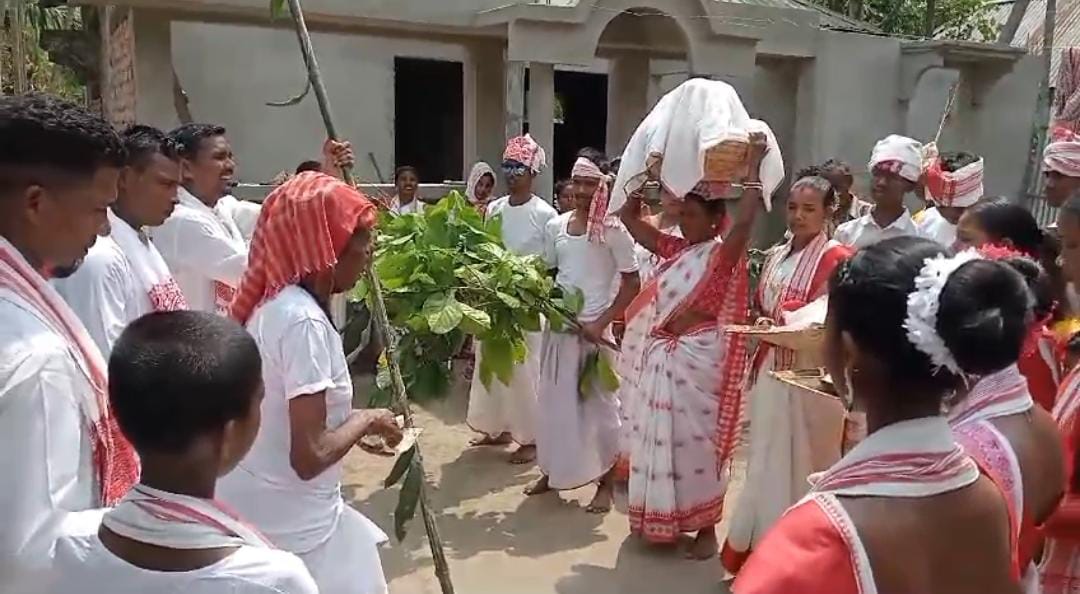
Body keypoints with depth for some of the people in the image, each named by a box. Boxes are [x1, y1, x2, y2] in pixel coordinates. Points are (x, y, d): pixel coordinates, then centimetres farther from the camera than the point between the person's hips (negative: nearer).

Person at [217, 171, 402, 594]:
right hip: (294, 524, -9)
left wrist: (355, 423, 9)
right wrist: (367, 420, -12)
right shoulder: (304, 321, -24)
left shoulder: (273, 304, 4)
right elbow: (309, 456, -27)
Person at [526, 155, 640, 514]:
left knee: (598, 404, 3)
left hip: (595, 329, -5)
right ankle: (552, 471, 29)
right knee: (554, 400, 12)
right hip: (558, 326, 5)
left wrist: (600, 323, -14)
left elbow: (632, 282, -10)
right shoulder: (556, 226, 6)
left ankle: (605, 483, 17)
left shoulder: (612, 229, -10)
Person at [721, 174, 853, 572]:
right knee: (767, 459, 15)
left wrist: (793, 326, -26)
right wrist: (762, 323, 0)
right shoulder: (775, 256, 12)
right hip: (770, 369, 7)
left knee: (803, 461, 2)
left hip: (811, 374, -7)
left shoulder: (837, 258, -10)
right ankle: (763, 545, 28)